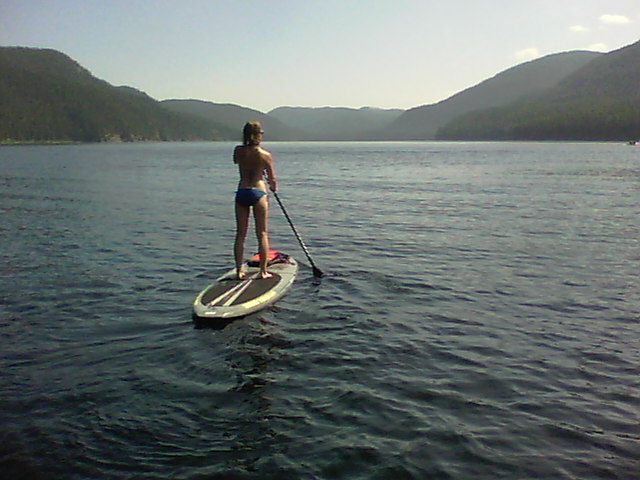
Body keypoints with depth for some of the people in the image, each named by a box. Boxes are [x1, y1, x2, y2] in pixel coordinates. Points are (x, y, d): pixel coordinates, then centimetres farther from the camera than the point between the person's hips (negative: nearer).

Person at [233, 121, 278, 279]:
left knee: (241, 234, 10)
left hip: (241, 193, 3)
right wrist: (274, 187, 19)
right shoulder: (265, 155, -8)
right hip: (259, 192, -3)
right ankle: (263, 271, 7)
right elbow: (272, 179, -2)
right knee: (262, 234, 5)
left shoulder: (238, 151, 2)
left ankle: (239, 270, 12)